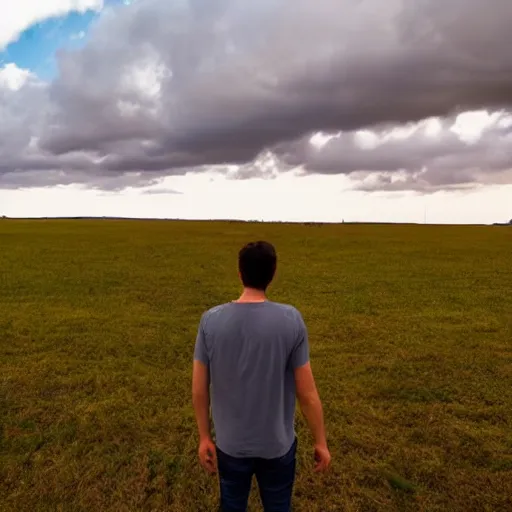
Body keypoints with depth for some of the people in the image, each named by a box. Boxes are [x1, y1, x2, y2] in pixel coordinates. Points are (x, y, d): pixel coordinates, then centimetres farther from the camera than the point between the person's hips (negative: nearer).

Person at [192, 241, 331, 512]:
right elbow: (307, 393, -13)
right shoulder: (291, 320, -18)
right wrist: (321, 442, 1)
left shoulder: (211, 320, -14)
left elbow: (198, 390, -7)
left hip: (230, 444, 1)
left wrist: (204, 437, 7)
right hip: (278, 445, -1)